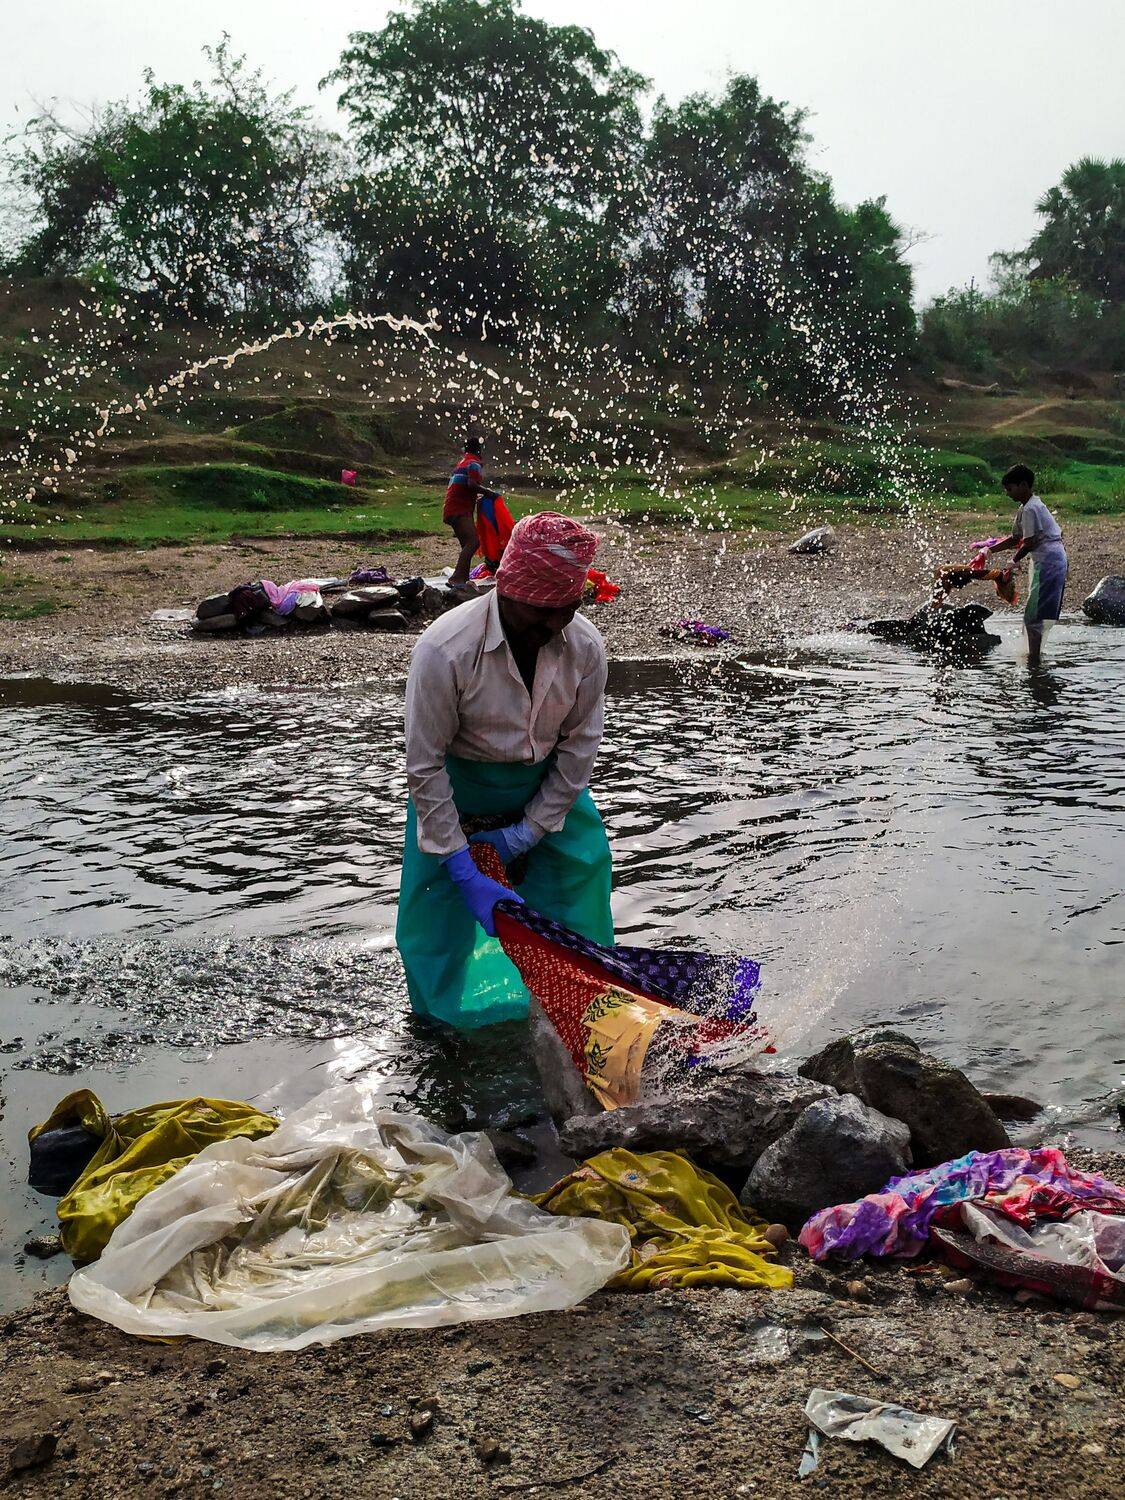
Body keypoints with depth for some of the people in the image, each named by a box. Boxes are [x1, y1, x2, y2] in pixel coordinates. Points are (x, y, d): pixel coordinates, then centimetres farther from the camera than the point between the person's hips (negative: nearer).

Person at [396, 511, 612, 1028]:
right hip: (458, 783, -3)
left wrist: (526, 834, -11)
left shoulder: (585, 647, -20)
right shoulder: (444, 649, -31)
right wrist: (465, 873, -24)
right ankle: (440, 1015, 27)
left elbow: (579, 746, -9)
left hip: (545, 784, 3)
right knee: (439, 905, -1)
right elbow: (424, 766, -25)